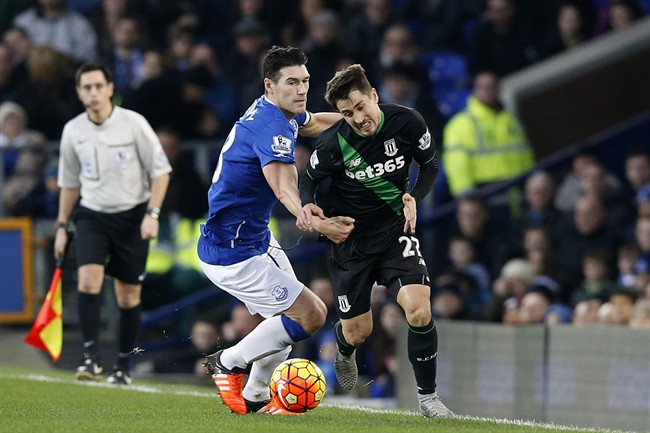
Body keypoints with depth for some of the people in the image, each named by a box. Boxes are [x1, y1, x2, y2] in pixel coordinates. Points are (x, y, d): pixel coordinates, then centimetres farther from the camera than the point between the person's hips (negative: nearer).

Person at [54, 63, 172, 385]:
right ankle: (90, 356, -19)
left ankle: (123, 367, 14)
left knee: (129, 294, 3)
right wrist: (62, 226, 12)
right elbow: (69, 183, 14)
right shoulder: (73, 131, 0)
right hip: (92, 214, 2)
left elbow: (160, 171, -5)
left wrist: (152, 214, -14)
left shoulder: (133, 123, -10)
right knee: (88, 278, -21)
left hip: (132, 216, -2)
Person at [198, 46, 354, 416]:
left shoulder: (271, 111, 5)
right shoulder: (273, 128, -26)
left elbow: (313, 122, 30)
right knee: (311, 315, -11)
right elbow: (286, 192, -41)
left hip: (257, 237, 10)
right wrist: (319, 225, -59)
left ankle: (254, 397, 30)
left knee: (289, 315, 19)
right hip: (232, 255, -10)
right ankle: (229, 363, 5)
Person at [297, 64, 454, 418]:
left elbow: (430, 164, 2)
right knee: (357, 332, 6)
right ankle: (344, 352, 47)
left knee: (419, 311, -19)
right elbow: (310, 178, -2)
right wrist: (307, 206, -23)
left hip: (396, 229, 1)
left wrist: (414, 197, -16)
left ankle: (427, 396, -2)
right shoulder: (334, 143, -21)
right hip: (349, 238, -1)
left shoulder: (407, 123, -16)